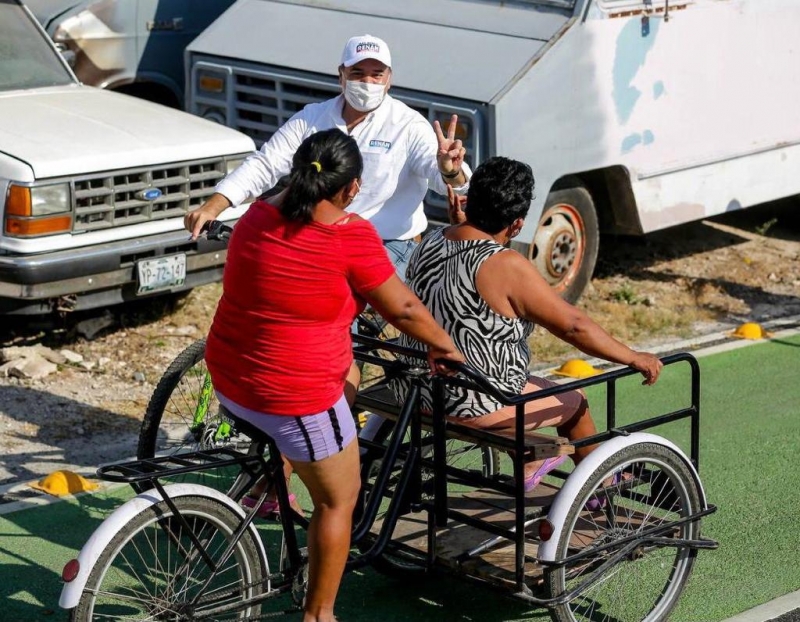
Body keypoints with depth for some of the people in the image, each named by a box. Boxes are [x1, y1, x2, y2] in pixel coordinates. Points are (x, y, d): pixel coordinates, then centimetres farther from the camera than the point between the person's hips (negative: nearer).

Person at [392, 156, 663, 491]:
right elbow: (574, 325, -19)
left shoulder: (430, 244, -1)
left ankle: (529, 465, 47)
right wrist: (634, 358, -8)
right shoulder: (507, 266, -24)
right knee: (576, 401, 17)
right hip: (471, 406, -8)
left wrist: (460, 226, 9)